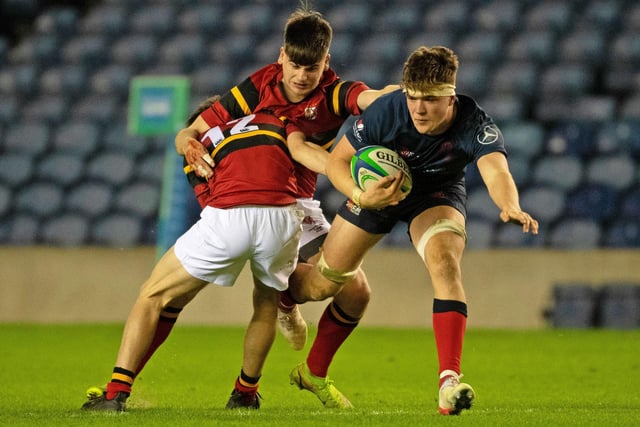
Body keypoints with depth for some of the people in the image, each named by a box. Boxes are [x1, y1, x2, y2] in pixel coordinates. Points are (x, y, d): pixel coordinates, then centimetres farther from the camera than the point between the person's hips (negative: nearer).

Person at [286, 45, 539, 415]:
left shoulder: (476, 125, -35)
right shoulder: (387, 111, -33)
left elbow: (496, 172, -53)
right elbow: (337, 159, -22)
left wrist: (510, 207, -75)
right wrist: (360, 196, -41)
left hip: (438, 194, -1)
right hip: (379, 189, 1)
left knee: (445, 262, -31)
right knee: (324, 285, 8)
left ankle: (449, 383, -36)